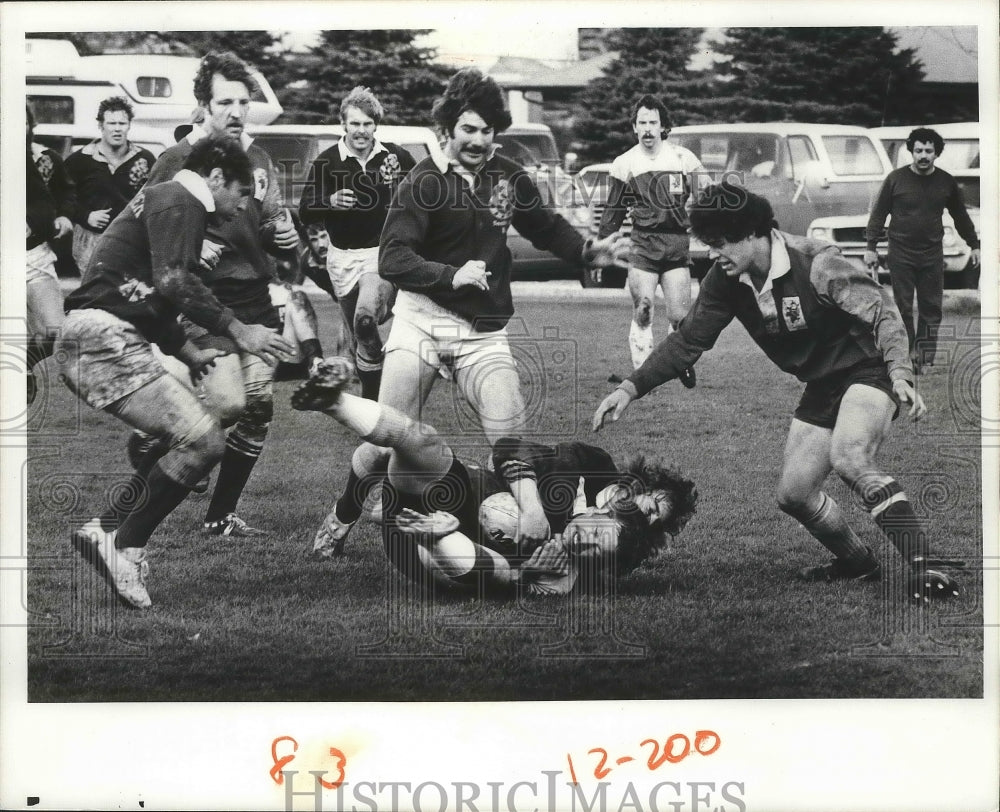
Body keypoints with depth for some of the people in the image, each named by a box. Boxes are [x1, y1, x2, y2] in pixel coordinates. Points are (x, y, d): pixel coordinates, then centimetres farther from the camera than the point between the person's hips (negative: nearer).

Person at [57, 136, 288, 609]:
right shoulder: (180, 201, -6)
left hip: (94, 340, 11)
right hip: (104, 339, -11)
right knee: (203, 440, -15)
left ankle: (109, 531, 12)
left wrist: (188, 353, 29)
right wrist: (237, 331, -16)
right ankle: (123, 545, -9)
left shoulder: (166, 201, 27)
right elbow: (175, 282, -19)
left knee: (185, 437, 16)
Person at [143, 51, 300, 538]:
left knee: (259, 409, 2)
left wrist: (284, 235, 1)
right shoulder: (177, 161, -7)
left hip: (255, 299, 6)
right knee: (229, 403, -21)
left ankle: (221, 516, 15)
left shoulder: (259, 160, 12)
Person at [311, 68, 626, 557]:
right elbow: (391, 260, -16)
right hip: (421, 321, -3)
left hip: (484, 330, 3)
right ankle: (342, 519, 25)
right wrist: (451, 275, -29)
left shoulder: (508, 178, 5)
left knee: (511, 441, -12)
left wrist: (588, 252, 5)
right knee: (386, 441, 0)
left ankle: (538, 533, -7)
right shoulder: (423, 182, -9)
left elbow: (546, 228, 23)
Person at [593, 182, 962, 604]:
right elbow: (688, 340, 2)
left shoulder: (816, 264, -24)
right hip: (821, 385, 8)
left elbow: (882, 311, -23)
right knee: (793, 494, 5)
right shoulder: (725, 282, -6)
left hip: (867, 368, -8)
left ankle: (921, 568, -34)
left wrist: (900, 374, -37)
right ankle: (856, 562, 30)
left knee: (849, 458, -33)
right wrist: (631, 387, -7)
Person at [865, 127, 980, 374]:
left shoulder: (946, 182, 4)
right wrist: (870, 247, -1)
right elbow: (878, 214, 2)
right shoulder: (896, 178, -3)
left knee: (931, 308, 2)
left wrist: (974, 245, 15)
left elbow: (961, 216, 15)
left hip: (932, 254, 2)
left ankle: (926, 358, 8)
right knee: (903, 308, -2)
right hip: (901, 254, -2)